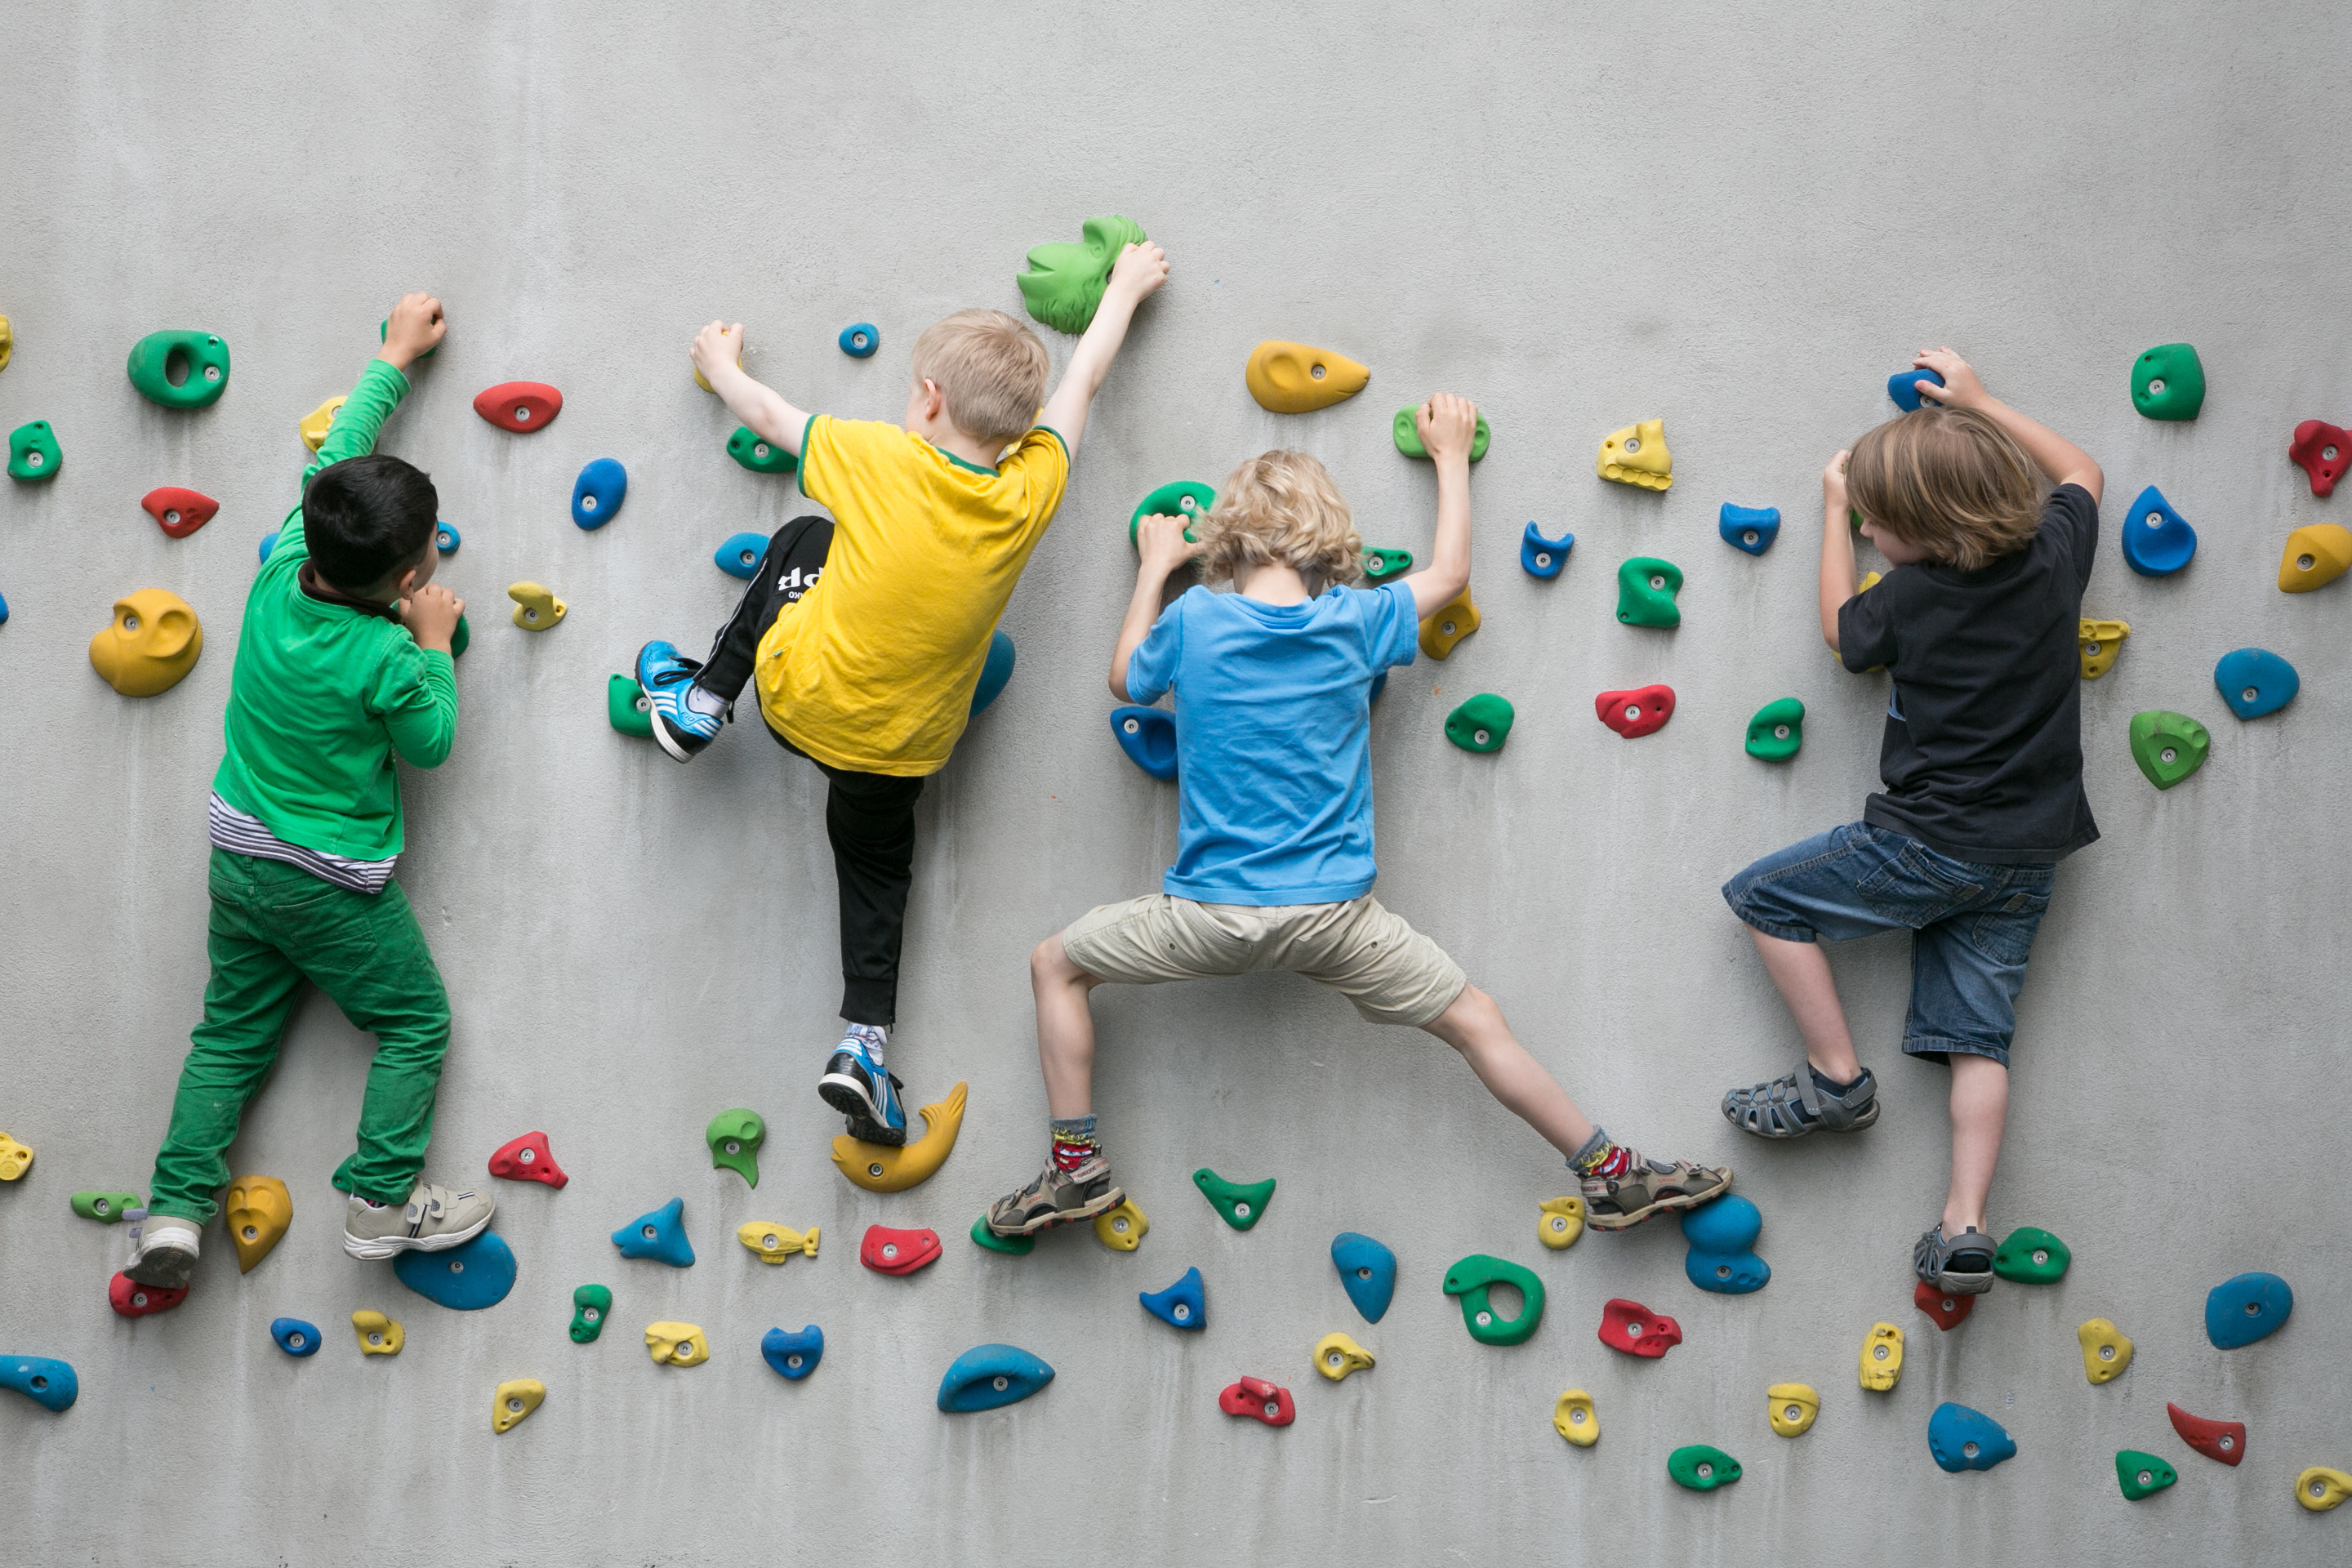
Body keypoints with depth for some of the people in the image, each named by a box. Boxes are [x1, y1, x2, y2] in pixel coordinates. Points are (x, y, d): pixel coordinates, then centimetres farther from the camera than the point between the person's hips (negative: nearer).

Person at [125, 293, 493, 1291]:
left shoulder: (283, 569, -10)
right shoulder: (385, 664, -26)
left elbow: (336, 457, 4)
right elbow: (432, 744, -7)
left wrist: (392, 361, 13)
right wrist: (435, 644, 0)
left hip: (238, 859, 6)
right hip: (332, 886, -6)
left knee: (232, 1033, 17)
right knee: (417, 1024, 11)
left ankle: (173, 1211, 10)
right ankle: (381, 1202, 6)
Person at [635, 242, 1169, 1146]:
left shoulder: (881, 461, -22)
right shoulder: (1029, 491, -15)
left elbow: (767, 415, -5)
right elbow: (1083, 380, 2)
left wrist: (723, 364, 17)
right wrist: (1127, 286, 19)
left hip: (799, 692, -1)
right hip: (902, 747, 2)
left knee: (801, 539, 25)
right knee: (877, 866, 27)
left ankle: (703, 701, 30)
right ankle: (864, 1042, 16)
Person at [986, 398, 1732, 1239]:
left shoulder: (1194, 619, -5)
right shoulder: (1357, 621, -3)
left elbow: (1125, 679, 16)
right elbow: (1448, 571, 16)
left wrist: (1154, 568, 28)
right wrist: (1451, 453, 29)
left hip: (1212, 915, -1)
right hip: (1335, 915, 1)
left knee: (1056, 965, 20)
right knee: (1479, 1021, 12)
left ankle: (1076, 1166, 16)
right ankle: (1612, 1173, 15)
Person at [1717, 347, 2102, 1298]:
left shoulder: (1913, 598, -13)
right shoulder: (2054, 554, -1)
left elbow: (1843, 630, 10)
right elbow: (2079, 470, 22)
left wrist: (1832, 511, 18)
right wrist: (1977, 404, 25)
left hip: (1931, 844, -6)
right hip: (2031, 858, 6)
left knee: (1763, 899, 9)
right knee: (1976, 1034, 8)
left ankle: (1836, 1078, 7)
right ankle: (1964, 1228, -3)